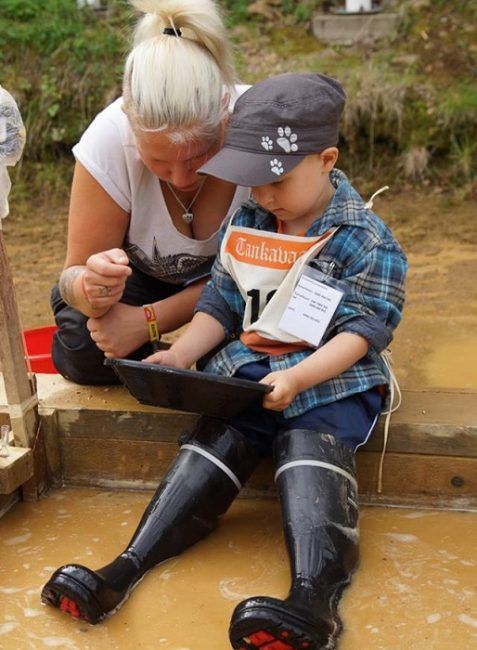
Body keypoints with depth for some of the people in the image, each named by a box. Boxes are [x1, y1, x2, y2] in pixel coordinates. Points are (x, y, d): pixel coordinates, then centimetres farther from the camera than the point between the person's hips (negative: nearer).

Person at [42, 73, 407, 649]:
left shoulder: (367, 240, -7)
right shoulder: (243, 225, 9)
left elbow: (365, 328, -12)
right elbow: (221, 304, 12)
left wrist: (297, 378, -26)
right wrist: (179, 354, -5)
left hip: (331, 375, -4)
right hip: (249, 365, 4)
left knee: (310, 450, -29)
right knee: (215, 440, -16)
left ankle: (315, 598, -43)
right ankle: (125, 568, -24)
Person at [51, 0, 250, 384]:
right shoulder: (109, 139, -31)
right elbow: (76, 273, -23)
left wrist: (149, 321, -32)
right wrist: (88, 287, -49)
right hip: (138, 271, 0)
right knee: (83, 350, -28)